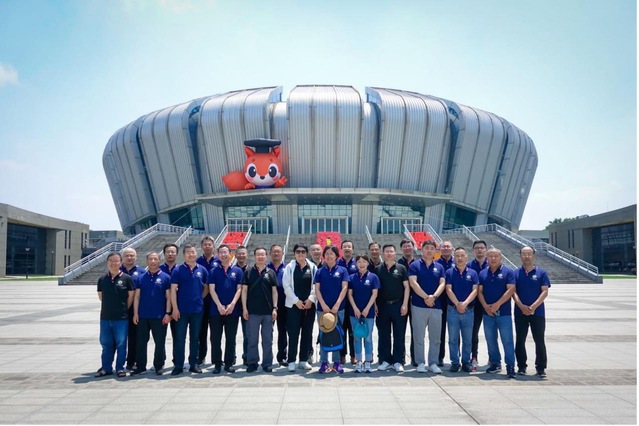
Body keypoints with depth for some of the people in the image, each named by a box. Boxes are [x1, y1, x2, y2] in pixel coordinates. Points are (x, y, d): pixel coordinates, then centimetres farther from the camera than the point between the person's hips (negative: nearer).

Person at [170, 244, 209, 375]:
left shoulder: (202, 270, 4)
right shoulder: (178, 270, -2)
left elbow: (206, 287, 14)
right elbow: (173, 290, -5)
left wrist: (200, 298, 2)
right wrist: (175, 308, -10)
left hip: (197, 309, 2)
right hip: (181, 310, -2)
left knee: (195, 338, 10)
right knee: (179, 338, 1)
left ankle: (194, 364, 20)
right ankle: (178, 366, 10)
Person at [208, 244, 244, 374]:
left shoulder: (237, 271, 6)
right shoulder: (213, 271, 6)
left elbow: (239, 289, 1)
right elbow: (211, 290, -1)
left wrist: (232, 304, -11)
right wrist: (219, 306, -12)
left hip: (233, 310, 0)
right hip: (216, 310, 0)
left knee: (231, 339, 5)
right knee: (215, 339, 3)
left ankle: (229, 363, 14)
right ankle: (217, 364, 11)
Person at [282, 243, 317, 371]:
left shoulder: (312, 267, 6)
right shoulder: (290, 267, 2)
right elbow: (286, 286, -3)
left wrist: (311, 299, -10)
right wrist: (296, 300, -9)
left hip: (309, 305, 2)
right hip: (293, 305, -2)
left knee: (307, 333, 6)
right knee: (293, 334, -2)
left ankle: (303, 360, 17)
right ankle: (291, 361, 6)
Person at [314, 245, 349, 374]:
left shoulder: (342, 270, 3)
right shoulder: (320, 271, 7)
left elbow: (344, 288, -3)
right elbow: (317, 289, 2)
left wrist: (337, 305, -12)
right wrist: (323, 305, -10)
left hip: (338, 308, -1)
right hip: (322, 308, 1)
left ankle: (337, 362, 14)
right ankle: (324, 362, 12)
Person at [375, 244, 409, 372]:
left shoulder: (401, 268, 3)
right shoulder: (378, 269, 6)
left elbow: (406, 287, 1)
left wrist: (405, 304, -6)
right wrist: (375, 305, 0)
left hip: (398, 305, -1)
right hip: (383, 305, 1)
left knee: (399, 335, 2)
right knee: (383, 335, 6)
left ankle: (398, 361, 10)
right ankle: (386, 360, 16)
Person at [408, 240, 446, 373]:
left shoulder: (439, 267, 12)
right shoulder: (414, 266, 2)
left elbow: (442, 284, 2)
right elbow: (413, 283, -9)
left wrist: (434, 296, -16)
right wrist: (426, 297, -16)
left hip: (436, 306, 3)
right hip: (418, 306, -3)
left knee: (435, 337, 6)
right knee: (419, 337, 2)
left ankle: (433, 363, 15)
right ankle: (420, 363, 11)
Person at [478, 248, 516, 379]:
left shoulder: (508, 272, 0)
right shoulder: (482, 274, 10)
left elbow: (511, 290, -9)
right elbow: (480, 291, 6)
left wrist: (497, 304, -15)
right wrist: (485, 306, -9)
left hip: (504, 313, -4)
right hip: (487, 313, 4)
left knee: (507, 340, -4)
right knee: (490, 340, 10)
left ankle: (510, 366, 2)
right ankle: (495, 363, 22)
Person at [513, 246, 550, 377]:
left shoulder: (541, 273, 3)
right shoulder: (516, 273, 6)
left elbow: (545, 292, -4)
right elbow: (513, 291, -1)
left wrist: (533, 306, -16)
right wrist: (522, 306, -16)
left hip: (538, 312, -1)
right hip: (520, 312, 1)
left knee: (539, 340, 2)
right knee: (520, 340, 6)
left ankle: (541, 368, 10)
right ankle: (521, 366, 16)